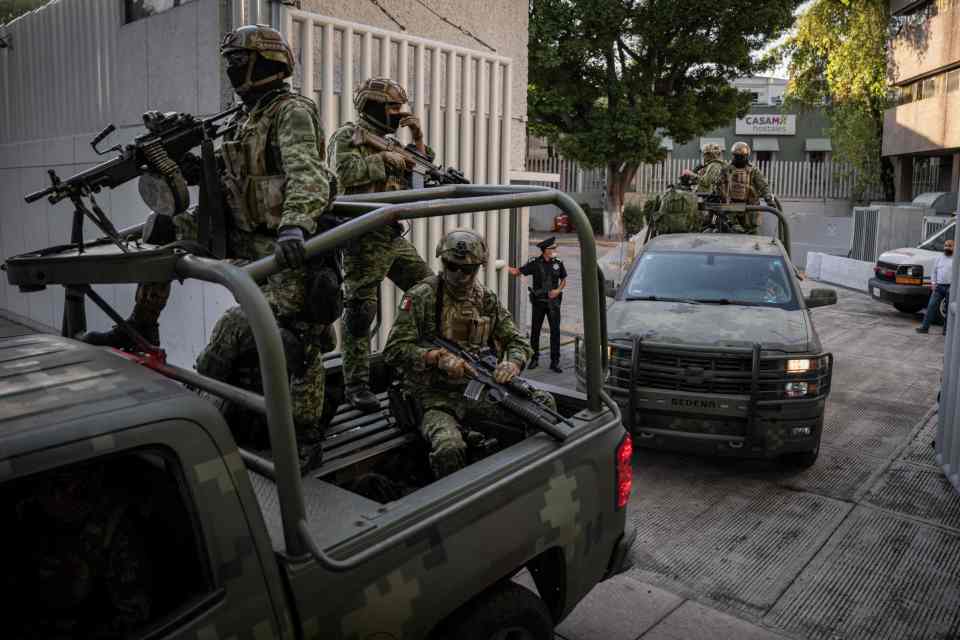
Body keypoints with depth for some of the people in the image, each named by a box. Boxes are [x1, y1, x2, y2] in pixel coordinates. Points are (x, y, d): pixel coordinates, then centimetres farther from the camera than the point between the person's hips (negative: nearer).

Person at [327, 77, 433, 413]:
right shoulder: (348, 136, -3)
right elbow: (344, 171, -23)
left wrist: (418, 140, 11)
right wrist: (384, 159, -14)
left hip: (394, 237, 9)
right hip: (365, 238, -8)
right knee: (360, 311, -6)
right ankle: (356, 384, 0)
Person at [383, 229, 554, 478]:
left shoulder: (487, 299, 9)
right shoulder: (421, 297, -6)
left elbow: (517, 342, 11)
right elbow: (394, 350, -10)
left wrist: (513, 363, -13)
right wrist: (439, 357, -22)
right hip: (435, 395, -4)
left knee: (543, 403, -14)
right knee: (449, 449, -35)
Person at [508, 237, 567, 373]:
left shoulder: (558, 262, 1)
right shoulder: (534, 263, -6)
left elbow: (563, 279, 11)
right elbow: (518, 271, -3)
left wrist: (558, 290, -6)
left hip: (553, 301, 1)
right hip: (538, 301, -1)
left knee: (555, 331, -1)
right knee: (535, 331, 6)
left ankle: (555, 362, 5)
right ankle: (534, 359, 20)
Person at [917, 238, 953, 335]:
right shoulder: (939, 258, 13)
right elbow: (934, 271, 15)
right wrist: (933, 282, 2)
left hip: (950, 287, -3)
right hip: (938, 286, 3)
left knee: (949, 309, 5)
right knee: (931, 306, -4)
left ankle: (946, 330, 12)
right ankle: (925, 327, -4)